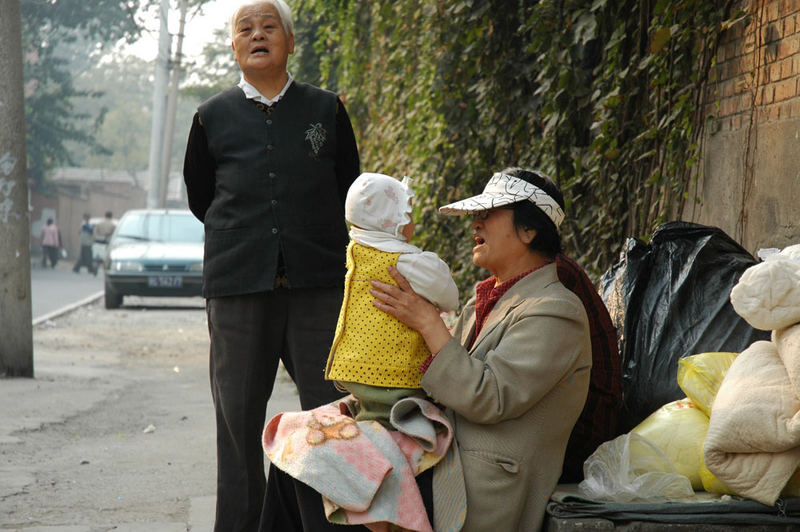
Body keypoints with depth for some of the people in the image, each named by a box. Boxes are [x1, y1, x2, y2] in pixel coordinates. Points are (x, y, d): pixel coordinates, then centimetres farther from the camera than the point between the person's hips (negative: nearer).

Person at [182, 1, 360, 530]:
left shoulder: (326, 109, 11)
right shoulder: (214, 116, 11)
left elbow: (348, 189, 19)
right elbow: (200, 198, 21)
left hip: (318, 282, 0)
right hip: (238, 284, 0)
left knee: (333, 405, -5)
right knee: (238, 414, 2)